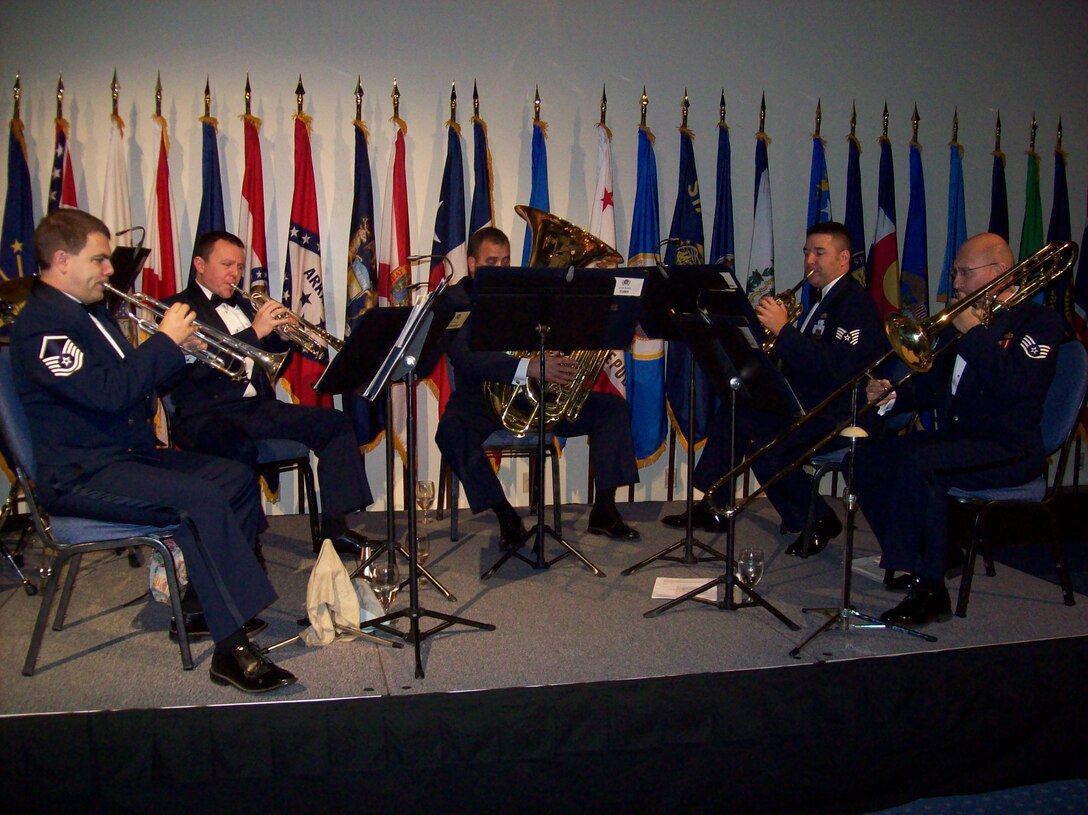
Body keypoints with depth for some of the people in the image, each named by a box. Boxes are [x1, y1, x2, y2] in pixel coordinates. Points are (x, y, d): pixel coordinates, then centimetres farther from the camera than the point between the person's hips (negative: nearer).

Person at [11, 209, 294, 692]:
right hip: (81, 476, -10)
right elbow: (108, 393, -29)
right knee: (201, 499, -29)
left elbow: (132, 378, 20)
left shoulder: (89, 310, 16)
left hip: (129, 452, 10)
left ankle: (201, 608, 9)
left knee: (238, 480, 2)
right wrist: (166, 341, -18)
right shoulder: (41, 323, -16)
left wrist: (176, 348, 2)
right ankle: (232, 649, -27)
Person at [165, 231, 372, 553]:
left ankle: (335, 527, -5)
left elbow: (267, 353, 23)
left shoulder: (242, 305, 23)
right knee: (241, 448, -40)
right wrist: (254, 332, -20)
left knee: (337, 423, -6)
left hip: (259, 408, 8)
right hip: (206, 414, -7)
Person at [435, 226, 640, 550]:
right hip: (481, 400, -4)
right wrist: (529, 367, -39)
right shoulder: (456, 299, -8)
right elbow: (463, 355, -27)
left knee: (612, 407, -8)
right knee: (450, 430, -37)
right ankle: (508, 518, -19)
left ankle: (603, 511, -3)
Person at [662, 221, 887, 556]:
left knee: (767, 451, -27)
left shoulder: (856, 305, -15)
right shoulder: (823, 297, 16)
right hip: (806, 400, 10)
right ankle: (713, 507, 10)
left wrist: (783, 329, -27)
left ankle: (820, 522, -3)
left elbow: (834, 368, -29)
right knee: (734, 413, 6)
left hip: (837, 413, -10)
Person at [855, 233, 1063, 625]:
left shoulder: (1039, 322, -5)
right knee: (866, 457, -8)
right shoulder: (961, 321, 16)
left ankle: (928, 586, -25)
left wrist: (973, 332, -19)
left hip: (1010, 449, -8)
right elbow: (934, 385, 21)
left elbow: (1016, 388, -23)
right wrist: (892, 396, 1)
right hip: (954, 437, 8)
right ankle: (917, 558, 1)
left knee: (921, 461, -34)